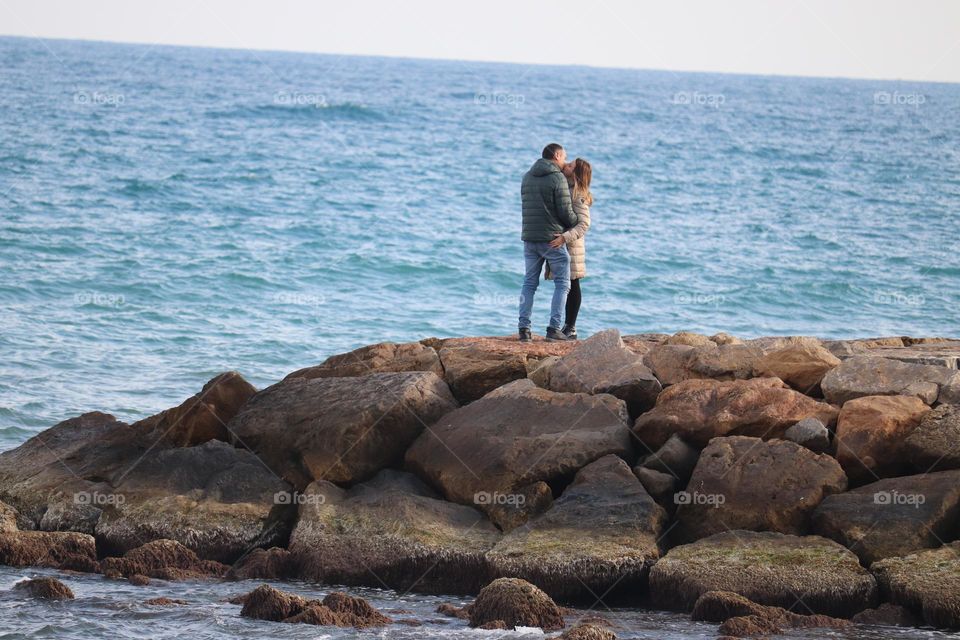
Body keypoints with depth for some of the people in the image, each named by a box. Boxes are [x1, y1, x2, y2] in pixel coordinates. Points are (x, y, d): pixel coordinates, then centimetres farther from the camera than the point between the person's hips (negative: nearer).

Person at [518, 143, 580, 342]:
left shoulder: (527, 177, 10)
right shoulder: (558, 178, -12)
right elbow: (565, 212, -14)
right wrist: (577, 224, 8)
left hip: (529, 238, 6)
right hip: (553, 239, -6)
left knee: (529, 282, 12)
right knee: (562, 283, 3)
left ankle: (524, 328, 4)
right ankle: (554, 328, -5)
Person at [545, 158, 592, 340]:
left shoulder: (578, 195, -15)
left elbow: (584, 224, -22)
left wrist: (565, 237, -31)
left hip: (570, 245, -8)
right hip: (559, 244, 8)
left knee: (572, 286, -2)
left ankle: (571, 328, 2)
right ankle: (567, 326, 18)